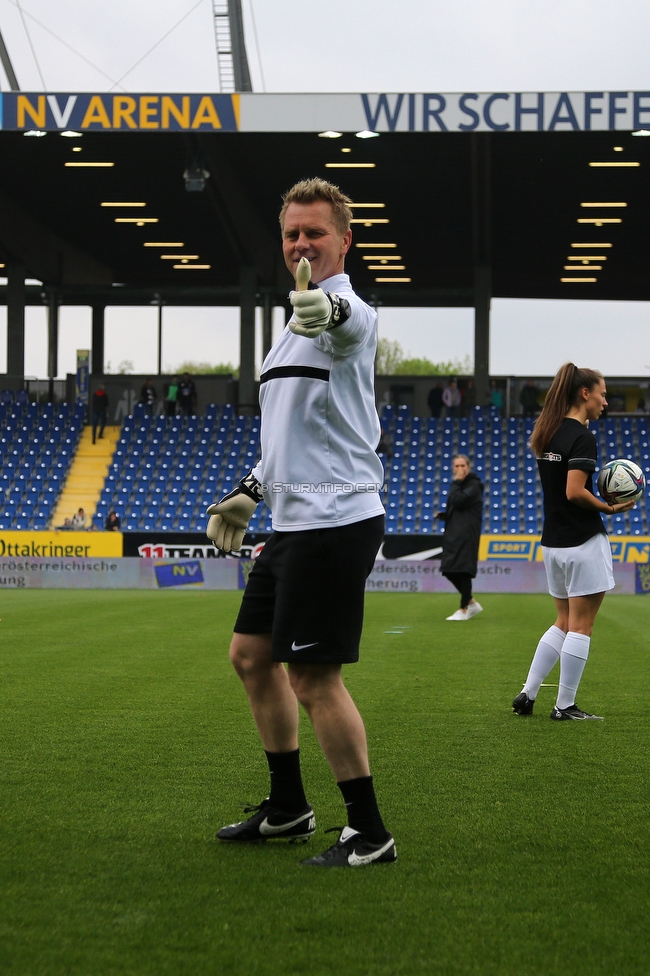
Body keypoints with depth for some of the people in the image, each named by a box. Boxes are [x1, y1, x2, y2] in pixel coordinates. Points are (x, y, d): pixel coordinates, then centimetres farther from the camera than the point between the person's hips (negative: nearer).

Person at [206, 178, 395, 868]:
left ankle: (368, 833, 3)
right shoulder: (296, 320, 19)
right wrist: (250, 491, 23)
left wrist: (326, 310, -63)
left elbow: (349, 320, -40)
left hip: (335, 521, -10)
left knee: (313, 679, -9)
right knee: (251, 656, 17)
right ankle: (287, 808, 31)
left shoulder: (347, 309, -12)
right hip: (293, 522, 10)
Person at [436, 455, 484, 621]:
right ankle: (472, 603, 21)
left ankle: (463, 610, 3)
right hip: (453, 534, 9)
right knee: (450, 571, 8)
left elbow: (458, 501, -21)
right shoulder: (459, 485, 19)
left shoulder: (473, 484, -7)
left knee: (463, 571, -6)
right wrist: (443, 515, 7)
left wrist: (456, 483, -10)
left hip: (467, 534, -9)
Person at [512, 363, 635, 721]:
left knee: (564, 623, 17)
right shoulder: (582, 437, -15)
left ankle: (527, 694, 13)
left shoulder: (547, 433, 10)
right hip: (583, 543, -8)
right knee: (581, 626, 1)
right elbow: (575, 492, -22)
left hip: (552, 541, 8)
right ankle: (565, 706, 5)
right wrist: (609, 507, -11)